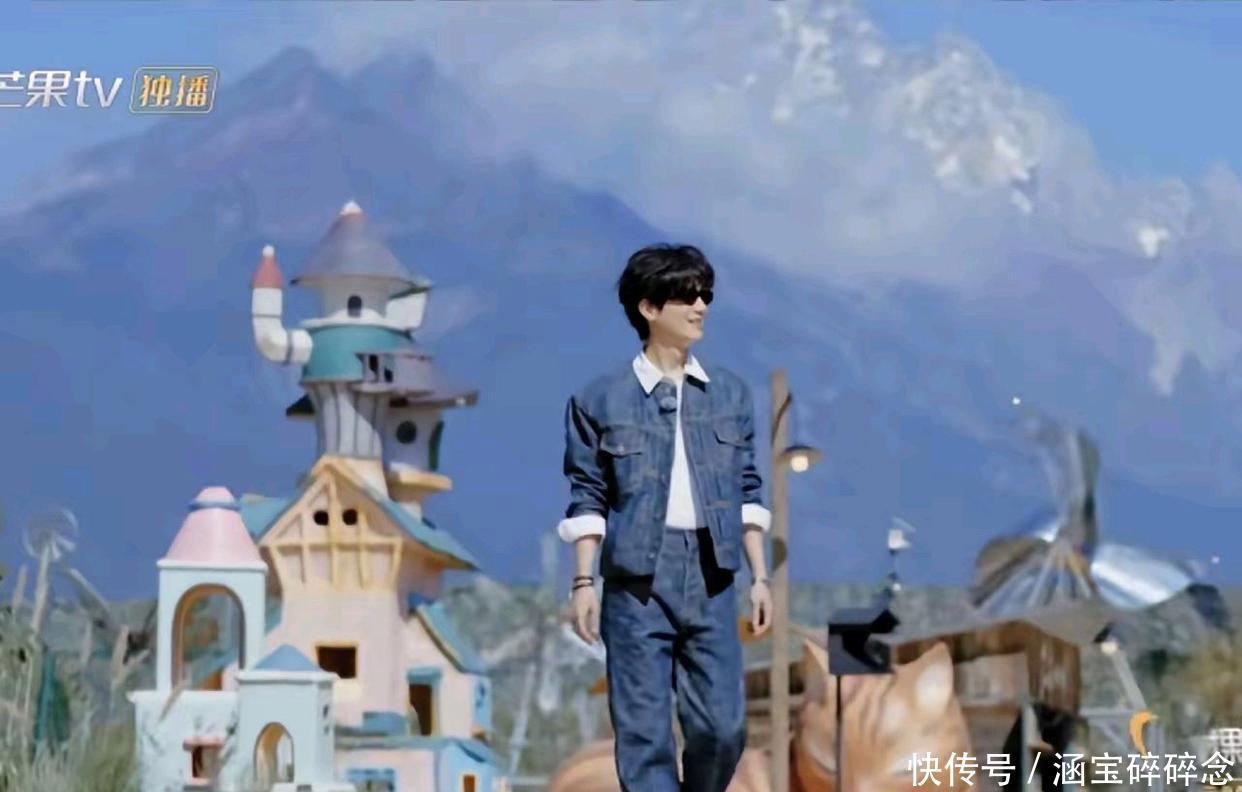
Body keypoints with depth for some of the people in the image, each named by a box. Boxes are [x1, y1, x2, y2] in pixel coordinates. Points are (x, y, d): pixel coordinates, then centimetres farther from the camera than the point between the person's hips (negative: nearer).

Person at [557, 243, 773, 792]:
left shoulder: (730, 394, 10)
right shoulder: (601, 399, 1)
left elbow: (747, 491, 12)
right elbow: (587, 498, 2)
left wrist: (760, 576, 8)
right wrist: (583, 582, -4)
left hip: (710, 576, 3)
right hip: (636, 578, -3)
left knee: (723, 724, 0)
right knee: (643, 730, -2)